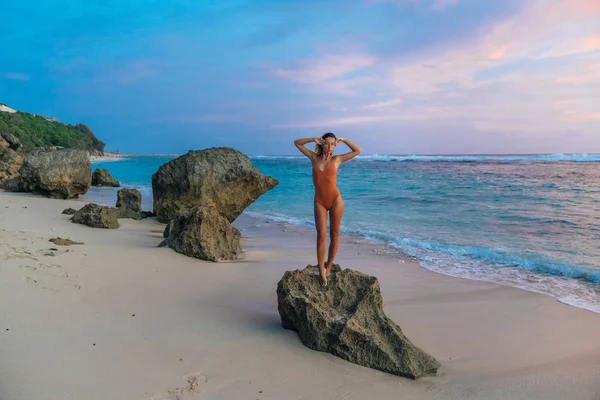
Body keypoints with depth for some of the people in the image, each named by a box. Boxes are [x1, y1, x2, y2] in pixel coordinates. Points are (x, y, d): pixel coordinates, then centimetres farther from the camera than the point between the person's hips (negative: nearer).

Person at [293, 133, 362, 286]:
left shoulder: (337, 159, 5)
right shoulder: (314, 157, 7)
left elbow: (357, 151, 13)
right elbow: (297, 143, 11)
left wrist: (343, 140, 6)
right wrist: (314, 139, 1)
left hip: (335, 199, 0)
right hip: (319, 201, 0)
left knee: (334, 234, 5)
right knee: (321, 235, -8)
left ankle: (329, 267, 19)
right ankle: (321, 270, -3)